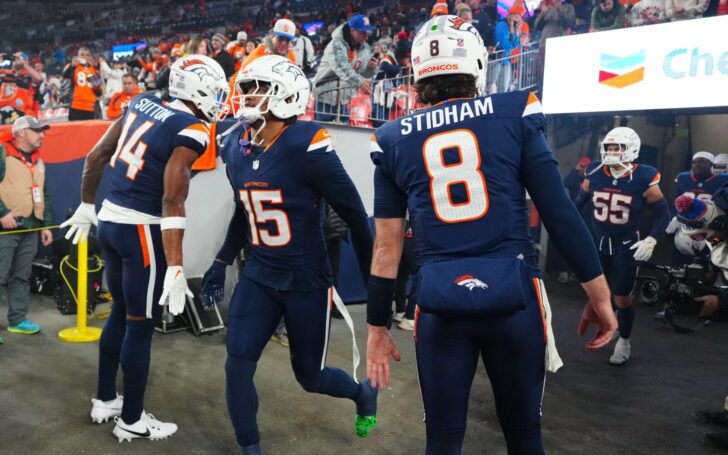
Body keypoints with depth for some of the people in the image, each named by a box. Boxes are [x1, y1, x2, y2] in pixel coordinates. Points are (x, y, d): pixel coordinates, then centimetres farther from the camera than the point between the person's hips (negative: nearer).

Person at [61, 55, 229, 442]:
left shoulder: (142, 103, 6)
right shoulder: (191, 132, -16)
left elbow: (95, 157, 12)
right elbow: (172, 202, -22)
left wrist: (87, 206, 24)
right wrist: (176, 269, -21)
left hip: (109, 221, 8)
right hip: (141, 230, -8)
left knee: (120, 312, 23)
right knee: (141, 325, 6)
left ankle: (105, 400, 38)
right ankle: (131, 420, 22)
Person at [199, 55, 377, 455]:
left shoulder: (306, 146, -21)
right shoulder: (237, 147, 2)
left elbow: (354, 215, -15)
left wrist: (374, 280, -11)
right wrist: (221, 263, 18)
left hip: (307, 282, -5)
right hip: (258, 276, 6)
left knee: (309, 376, 10)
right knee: (237, 367, -1)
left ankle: (363, 392, 44)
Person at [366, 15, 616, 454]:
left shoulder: (394, 141, 4)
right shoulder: (514, 115, 1)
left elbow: (387, 247, 5)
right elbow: (560, 212, -1)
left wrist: (378, 326, 13)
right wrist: (599, 293, 7)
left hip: (441, 304, 1)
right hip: (513, 295, 0)